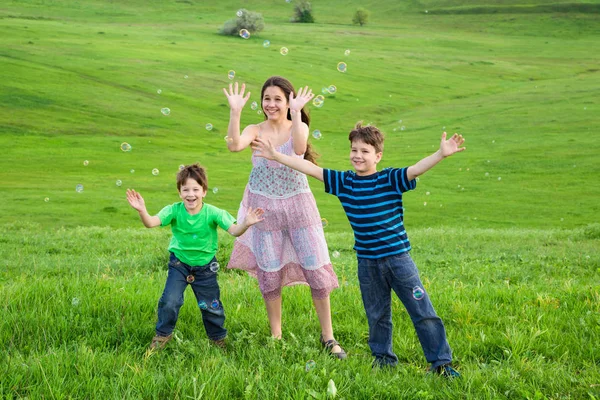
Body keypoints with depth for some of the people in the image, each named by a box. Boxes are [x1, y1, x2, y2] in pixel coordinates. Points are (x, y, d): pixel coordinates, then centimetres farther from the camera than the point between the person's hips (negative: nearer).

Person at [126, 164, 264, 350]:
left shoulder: (213, 213, -22)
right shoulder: (174, 211, -20)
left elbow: (234, 230, -30)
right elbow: (151, 222, -33)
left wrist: (245, 224, -51)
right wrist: (142, 210, -53)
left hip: (205, 266, 0)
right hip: (179, 263, 0)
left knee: (211, 306, 10)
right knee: (170, 301, -12)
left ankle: (218, 338, 37)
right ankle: (163, 334, 16)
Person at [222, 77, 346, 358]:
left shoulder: (298, 127, -4)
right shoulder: (255, 131, -2)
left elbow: (299, 148, -27)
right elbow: (234, 145, -24)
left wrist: (296, 113, -29)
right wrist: (235, 112, -29)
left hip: (298, 205, -1)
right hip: (264, 207, 1)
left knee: (317, 269, 0)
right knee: (269, 274, 8)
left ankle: (327, 337, 13)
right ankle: (276, 336, 23)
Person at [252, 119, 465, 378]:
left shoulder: (390, 180, -8)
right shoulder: (343, 182, 4)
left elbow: (416, 169, -23)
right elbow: (311, 169, 5)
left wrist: (441, 154, -40)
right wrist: (277, 156, 5)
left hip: (398, 258, -3)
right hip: (367, 264, 4)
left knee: (423, 312, -1)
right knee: (377, 315, 15)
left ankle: (442, 362, 6)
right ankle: (383, 358, 32)